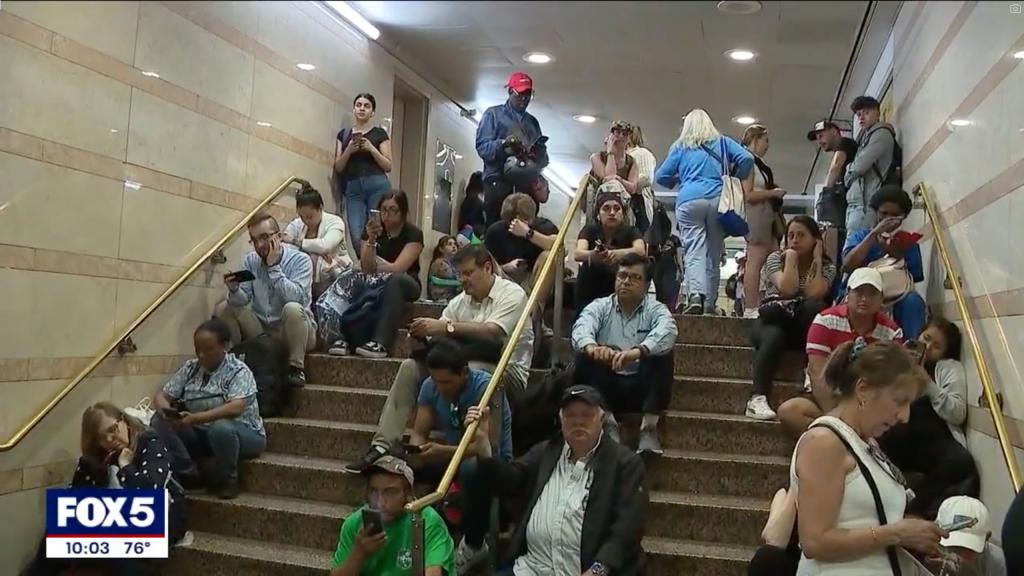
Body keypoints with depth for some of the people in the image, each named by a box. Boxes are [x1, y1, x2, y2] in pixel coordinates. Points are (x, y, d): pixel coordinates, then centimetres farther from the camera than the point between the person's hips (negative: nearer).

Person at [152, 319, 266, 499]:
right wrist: (164, 409, -23)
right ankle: (188, 474, -8)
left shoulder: (239, 371, -16)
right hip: (202, 434, 6)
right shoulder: (190, 368, 3)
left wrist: (196, 418, -41)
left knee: (221, 428, -39)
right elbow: (161, 395, 2)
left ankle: (226, 480, -12)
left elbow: (236, 408, -32)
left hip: (244, 435, -5)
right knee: (160, 421, -14)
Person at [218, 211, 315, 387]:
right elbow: (242, 300, -3)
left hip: (293, 331, -5)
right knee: (223, 310, -8)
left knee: (292, 308, -35)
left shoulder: (300, 260, -11)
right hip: (261, 330, 5)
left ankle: (296, 368, -23)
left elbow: (297, 297, -28)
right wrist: (234, 289, -26)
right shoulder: (251, 260, 5)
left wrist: (273, 267, -23)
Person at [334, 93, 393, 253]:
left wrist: (371, 148, -9)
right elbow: (338, 168, 13)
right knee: (356, 237, -10)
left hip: (377, 186, -3)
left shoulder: (380, 133, 9)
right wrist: (348, 151, -4)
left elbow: (388, 166, 4)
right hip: (352, 188, 3)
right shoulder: (344, 134, 18)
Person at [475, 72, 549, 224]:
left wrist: (539, 157, -6)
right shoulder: (493, 114, 10)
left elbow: (542, 155, 17)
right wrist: (503, 143, -20)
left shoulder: (533, 121, 25)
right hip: (499, 180, -4)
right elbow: (482, 146, -3)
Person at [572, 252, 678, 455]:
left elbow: (667, 332, -24)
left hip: (641, 388, 0)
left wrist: (637, 352, -46)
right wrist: (591, 347, -45)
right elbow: (581, 328, -19)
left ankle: (649, 427, -23)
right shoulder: (600, 306, 4)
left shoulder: (656, 309, 1)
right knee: (585, 356, -25)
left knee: (662, 354, -26)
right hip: (605, 386, 1)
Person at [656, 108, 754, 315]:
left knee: (694, 251, -9)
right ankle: (710, 303, 8)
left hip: (689, 201, -1)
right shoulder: (722, 142, 17)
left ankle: (695, 296, -30)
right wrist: (736, 179, 21)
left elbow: (661, 176, 14)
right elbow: (747, 159, 6)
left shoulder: (680, 146, 15)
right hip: (718, 200, 1)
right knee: (714, 253, 6)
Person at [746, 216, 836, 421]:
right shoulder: (776, 258, 5)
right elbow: (787, 289, -15)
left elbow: (814, 294, -15)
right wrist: (791, 257, -8)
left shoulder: (826, 267, 7)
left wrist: (816, 260, -7)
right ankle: (757, 399, -47)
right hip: (773, 320, -1)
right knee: (774, 337, -37)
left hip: (805, 326, 1)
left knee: (815, 306, -32)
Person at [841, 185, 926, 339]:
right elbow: (848, 266, -10)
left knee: (913, 300, -30)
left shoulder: (909, 244, 13)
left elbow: (911, 281, -1)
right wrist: (874, 234, -15)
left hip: (896, 300, 2)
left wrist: (896, 255, -16)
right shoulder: (859, 236, 11)